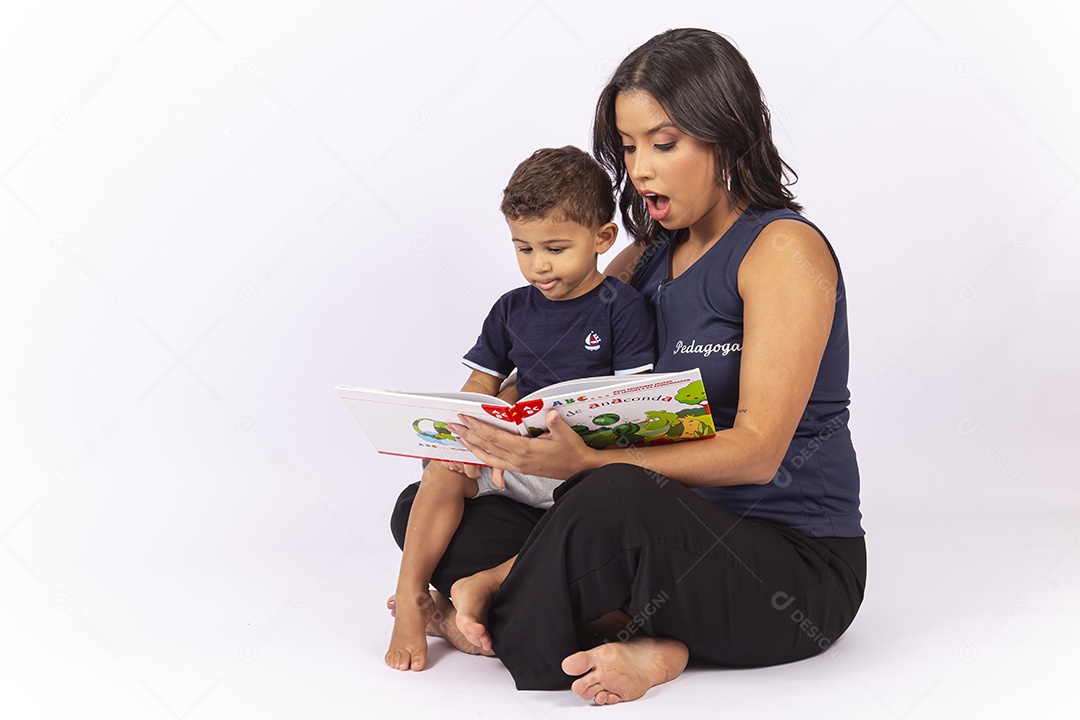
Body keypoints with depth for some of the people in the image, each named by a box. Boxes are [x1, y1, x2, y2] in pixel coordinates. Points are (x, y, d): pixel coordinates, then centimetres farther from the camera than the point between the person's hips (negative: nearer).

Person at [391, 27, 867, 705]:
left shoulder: (785, 249, -10)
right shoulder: (647, 261, 12)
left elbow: (756, 451, -20)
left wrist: (586, 464, -33)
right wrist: (495, 575, -7)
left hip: (797, 567, -8)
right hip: (676, 539, 8)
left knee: (619, 497, -40)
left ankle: (517, 646, -11)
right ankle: (648, 645, -15)